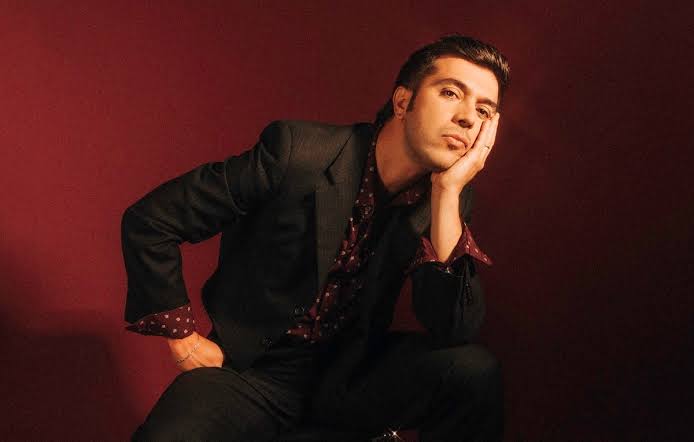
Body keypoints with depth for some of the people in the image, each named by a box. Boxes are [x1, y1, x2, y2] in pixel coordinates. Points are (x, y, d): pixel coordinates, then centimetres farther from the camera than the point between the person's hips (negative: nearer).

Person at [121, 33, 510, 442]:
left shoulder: (451, 195, -5)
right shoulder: (298, 152, -17)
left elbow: (455, 332, -18)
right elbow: (148, 220, -9)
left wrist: (448, 191, -23)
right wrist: (183, 339, -7)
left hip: (351, 373, 3)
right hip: (254, 371, -3)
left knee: (475, 369, -23)